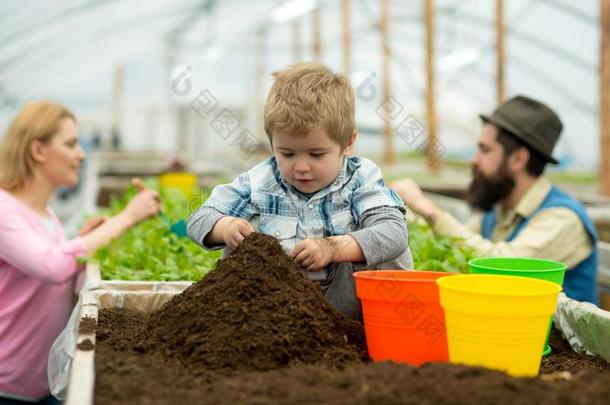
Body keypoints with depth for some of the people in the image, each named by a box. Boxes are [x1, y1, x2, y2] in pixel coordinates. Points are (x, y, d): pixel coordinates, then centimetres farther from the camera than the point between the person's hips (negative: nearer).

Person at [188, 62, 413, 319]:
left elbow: (395, 232, -24)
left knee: (391, 256, -25)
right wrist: (226, 227, -25)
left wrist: (333, 248, -38)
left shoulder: (360, 180, -8)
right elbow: (199, 220, 0)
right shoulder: (258, 184, -3)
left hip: (343, 300, -1)